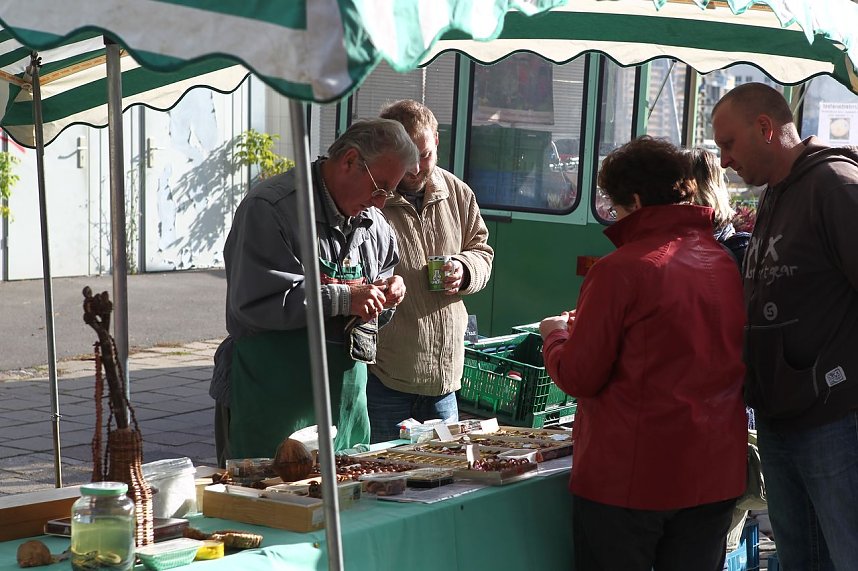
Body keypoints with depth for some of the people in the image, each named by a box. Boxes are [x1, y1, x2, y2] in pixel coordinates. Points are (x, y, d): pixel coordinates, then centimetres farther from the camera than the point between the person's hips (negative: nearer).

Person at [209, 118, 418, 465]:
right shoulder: (270, 207, -14)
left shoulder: (372, 223, 11)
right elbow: (256, 301, -24)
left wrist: (387, 293, 0)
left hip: (345, 399, 7)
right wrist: (343, 299, -21)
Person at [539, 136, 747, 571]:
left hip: (628, 476, -5)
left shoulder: (620, 270, -15)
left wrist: (554, 334, 10)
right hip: (717, 475, 5)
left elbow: (577, 376, -12)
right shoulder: (726, 264, 2)